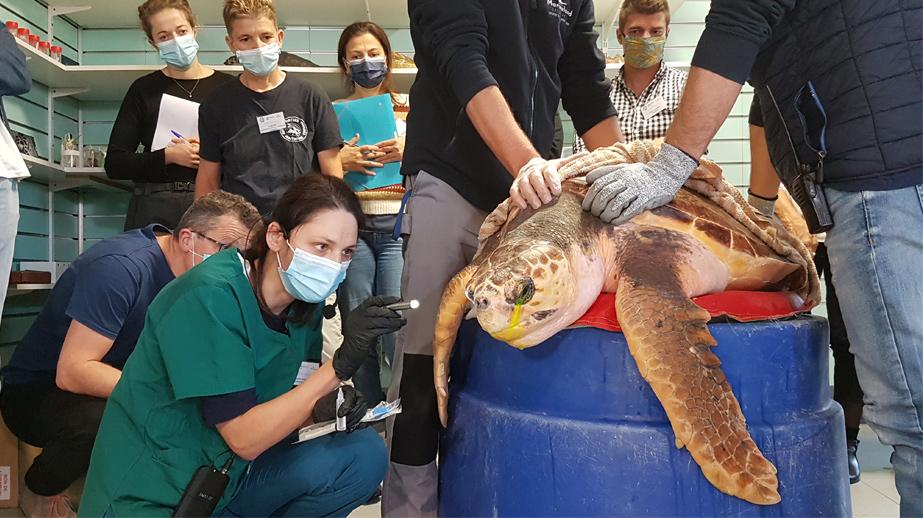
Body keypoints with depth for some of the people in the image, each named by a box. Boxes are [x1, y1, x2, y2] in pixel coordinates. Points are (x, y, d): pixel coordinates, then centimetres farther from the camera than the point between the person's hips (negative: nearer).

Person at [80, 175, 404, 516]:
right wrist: (340, 364, -31)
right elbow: (244, 439, -23)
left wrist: (321, 409, -18)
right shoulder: (212, 296, -23)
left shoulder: (305, 303, -2)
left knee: (364, 456, -11)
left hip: (229, 481, 7)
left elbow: (271, 415, 4)